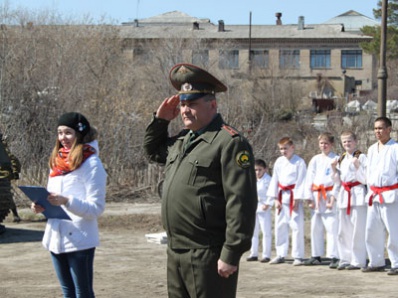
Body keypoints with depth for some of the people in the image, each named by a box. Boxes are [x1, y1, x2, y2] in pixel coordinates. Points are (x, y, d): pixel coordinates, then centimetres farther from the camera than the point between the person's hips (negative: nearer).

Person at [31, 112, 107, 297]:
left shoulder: (91, 163, -9)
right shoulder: (57, 162, 13)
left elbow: (96, 208, -13)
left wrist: (66, 201, -26)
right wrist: (41, 206, -2)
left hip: (80, 240, -7)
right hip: (56, 238, 7)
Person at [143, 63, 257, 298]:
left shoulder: (230, 143, -13)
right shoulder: (182, 139, 15)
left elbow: (241, 204, -18)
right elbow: (153, 151, 35)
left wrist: (231, 253, -21)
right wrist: (161, 119, 17)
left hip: (208, 257, -9)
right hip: (176, 253, 9)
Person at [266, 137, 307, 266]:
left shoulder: (299, 162, -6)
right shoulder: (279, 162, 8)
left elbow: (301, 182, -8)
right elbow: (274, 180, 9)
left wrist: (297, 200, -11)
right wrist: (276, 199, 3)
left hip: (294, 197, -5)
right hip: (281, 196, 5)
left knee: (296, 226, -6)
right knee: (280, 226, 8)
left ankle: (298, 256, 0)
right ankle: (280, 255, 17)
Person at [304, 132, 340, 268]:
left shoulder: (336, 159, -1)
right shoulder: (315, 160, 12)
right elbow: (309, 179, 12)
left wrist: (333, 198, -12)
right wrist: (310, 198, 4)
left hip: (330, 197, -5)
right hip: (316, 196, 5)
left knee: (332, 227, -10)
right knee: (316, 227, 10)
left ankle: (334, 257, -10)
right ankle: (316, 256, 18)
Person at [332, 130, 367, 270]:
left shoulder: (361, 157, -5)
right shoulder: (341, 159, 16)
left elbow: (365, 179, -9)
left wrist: (358, 166, -22)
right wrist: (334, 170, 4)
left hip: (357, 195, -7)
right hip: (344, 196, 7)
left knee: (357, 230, -8)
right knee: (343, 230, 9)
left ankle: (358, 261, -3)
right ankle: (345, 259, 16)